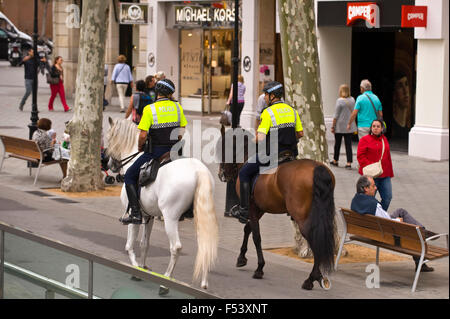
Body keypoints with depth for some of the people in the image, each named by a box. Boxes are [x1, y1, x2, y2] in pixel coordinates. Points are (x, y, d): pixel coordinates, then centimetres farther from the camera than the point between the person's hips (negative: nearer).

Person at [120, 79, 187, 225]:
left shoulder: (149, 109, -12)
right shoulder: (177, 107, 1)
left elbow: (143, 135, -16)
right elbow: (182, 130, 8)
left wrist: (140, 147, 3)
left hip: (154, 152, -5)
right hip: (173, 151, 5)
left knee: (129, 176, 9)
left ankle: (136, 214, -1)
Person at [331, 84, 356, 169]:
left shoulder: (340, 101, -12)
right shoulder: (352, 100, 3)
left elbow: (336, 115, -11)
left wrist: (333, 126, -5)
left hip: (340, 126, -4)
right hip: (350, 126, 4)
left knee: (337, 144, 12)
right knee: (348, 145, 2)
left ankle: (335, 160, 25)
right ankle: (349, 163, -5)